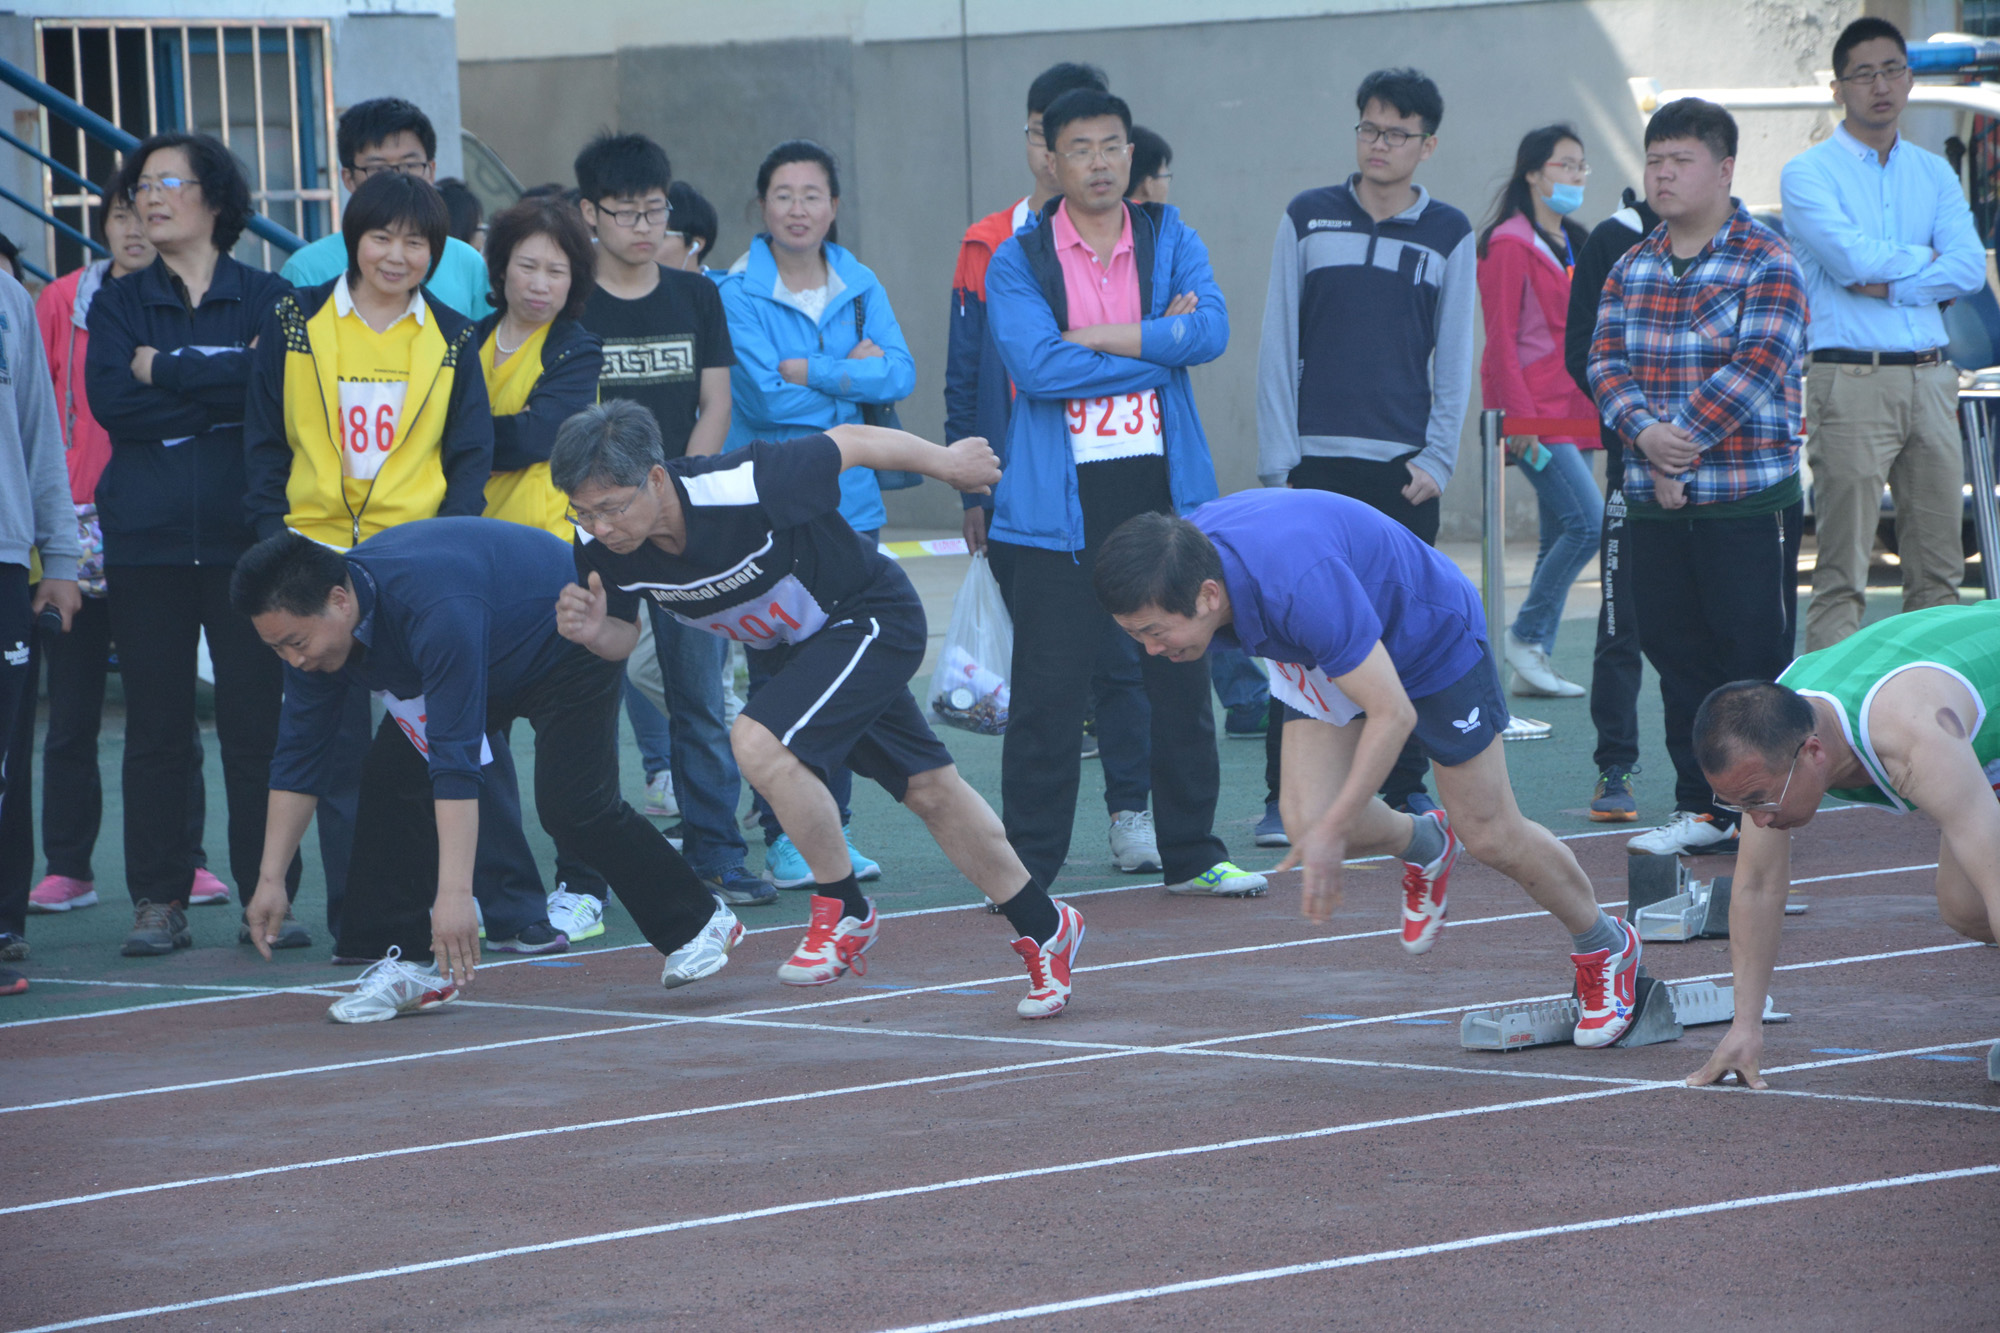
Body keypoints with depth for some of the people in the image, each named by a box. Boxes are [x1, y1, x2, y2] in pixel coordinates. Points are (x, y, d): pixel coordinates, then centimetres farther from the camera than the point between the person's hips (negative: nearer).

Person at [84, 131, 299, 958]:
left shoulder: (266, 299, 8)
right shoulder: (119, 305, 12)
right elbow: (109, 402, -5)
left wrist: (164, 371, -9)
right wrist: (218, 390, -9)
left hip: (244, 537, -1)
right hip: (145, 540, 1)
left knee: (257, 721, -4)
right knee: (155, 726, 1)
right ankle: (158, 900, 6)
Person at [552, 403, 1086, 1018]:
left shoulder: (743, 489, -37)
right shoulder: (602, 549, -20)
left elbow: (850, 443, -20)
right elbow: (624, 636, -2)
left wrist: (945, 462, -3)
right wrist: (592, 631, -27)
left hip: (874, 618, -7)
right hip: (800, 646, 7)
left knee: (760, 742, -26)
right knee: (930, 792, 16)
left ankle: (845, 911, -6)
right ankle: (1045, 929, 33)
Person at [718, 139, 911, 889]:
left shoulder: (860, 287, 9)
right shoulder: (738, 294, -4)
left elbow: (900, 375, -5)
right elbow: (765, 398, -15)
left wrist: (808, 371, -12)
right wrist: (853, 376, -7)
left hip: (849, 501, 4)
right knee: (776, 675, -5)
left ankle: (836, 827, 13)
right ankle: (782, 838, 0)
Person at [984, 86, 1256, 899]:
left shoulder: (1172, 242, 9)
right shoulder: (1018, 260, 1)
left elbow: (1210, 331, -8)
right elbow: (1034, 365, -15)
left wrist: (1093, 337, -13)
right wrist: (1155, 348, -9)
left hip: (1163, 487, 3)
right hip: (1061, 502, -3)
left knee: (1181, 677, 8)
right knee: (1048, 688, -3)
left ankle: (1193, 854, 19)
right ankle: (1026, 868, 3)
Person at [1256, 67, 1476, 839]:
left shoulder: (1450, 237, 7)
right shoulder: (1306, 221, 6)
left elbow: (1455, 359, 7)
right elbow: (1278, 346, 4)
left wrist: (1438, 458, -2)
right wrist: (1278, 456, -3)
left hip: (1405, 467, 1)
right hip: (1316, 460, -1)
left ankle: (1405, 786, 12)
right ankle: (1285, 794, -2)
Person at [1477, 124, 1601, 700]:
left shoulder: (1574, 246, 17)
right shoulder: (1510, 244, -8)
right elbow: (1502, 339, -12)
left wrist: (1594, 407, 14)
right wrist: (1520, 414, -18)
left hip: (1571, 410, 9)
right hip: (1534, 414, -9)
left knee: (1560, 535, 7)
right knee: (1588, 520, -17)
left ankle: (1532, 664, 12)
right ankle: (1525, 635, -4)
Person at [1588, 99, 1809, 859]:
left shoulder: (1766, 265, -5)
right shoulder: (1632, 268, 12)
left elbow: (1758, 368, -16)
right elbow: (1606, 361, 4)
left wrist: (1679, 441, -18)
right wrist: (1646, 433, -15)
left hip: (1748, 501, -5)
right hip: (1654, 504, 5)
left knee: (1753, 653, -2)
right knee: (1677, 653, 8)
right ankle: (1700, 808, 16)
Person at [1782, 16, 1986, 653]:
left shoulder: (1934, 174, 16)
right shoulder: (1809, 174, 1)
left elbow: (1971, 269, 1)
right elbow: (1852, 258, -15)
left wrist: (1888, 284, -10)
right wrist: (1926, 260, 0)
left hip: (1930, 379, 5)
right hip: (1850, 379, -5)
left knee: (1939, 568, 4)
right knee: (1843, 571, -9)